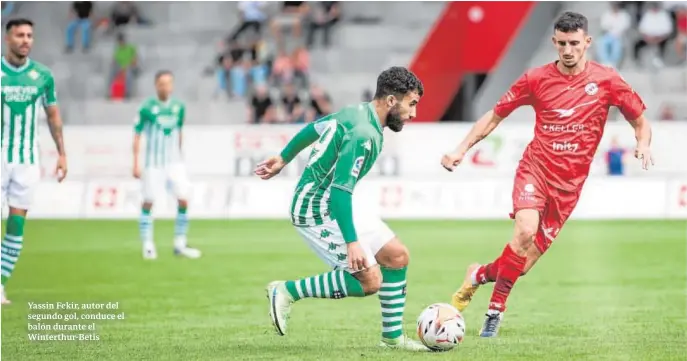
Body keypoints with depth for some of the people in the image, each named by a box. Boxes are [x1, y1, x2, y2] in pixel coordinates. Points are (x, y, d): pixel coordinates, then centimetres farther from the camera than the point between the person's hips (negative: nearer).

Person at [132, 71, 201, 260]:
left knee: (183, 200, -5)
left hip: (174, 162, 3)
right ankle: (147, 245, 11)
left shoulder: (179, 107, 3)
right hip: (153, 164, -3)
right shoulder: (147, 108, -9)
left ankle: (180, 245, 6)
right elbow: (137, 136, -5)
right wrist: (136, 163, -8)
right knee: (148, 202, 0)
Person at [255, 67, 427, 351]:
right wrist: (352, 242, -30)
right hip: (317, 213, -11)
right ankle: (288, 291, -4)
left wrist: (283, 158, 34)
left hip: (332, 207, 11)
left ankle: (393, 337, 13)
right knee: (369, 280, -15)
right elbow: (340, 190, -28)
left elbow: (313, 128, 21)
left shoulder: (357, 112, 7)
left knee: (397, 256, 6)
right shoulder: (363, 135, -24)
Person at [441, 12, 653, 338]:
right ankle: (496, 308, -13)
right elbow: (496, 115, 9)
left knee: (527, 260, -3)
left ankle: (480, 274, 27)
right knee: (525, 231, -28)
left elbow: (640, 120, 8)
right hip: (536, 167, -1)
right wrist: (462, 149, 1)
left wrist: (643, 144, -14)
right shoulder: (536, 79, 0)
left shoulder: (606, 81, -1)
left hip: (570, 181, 1)